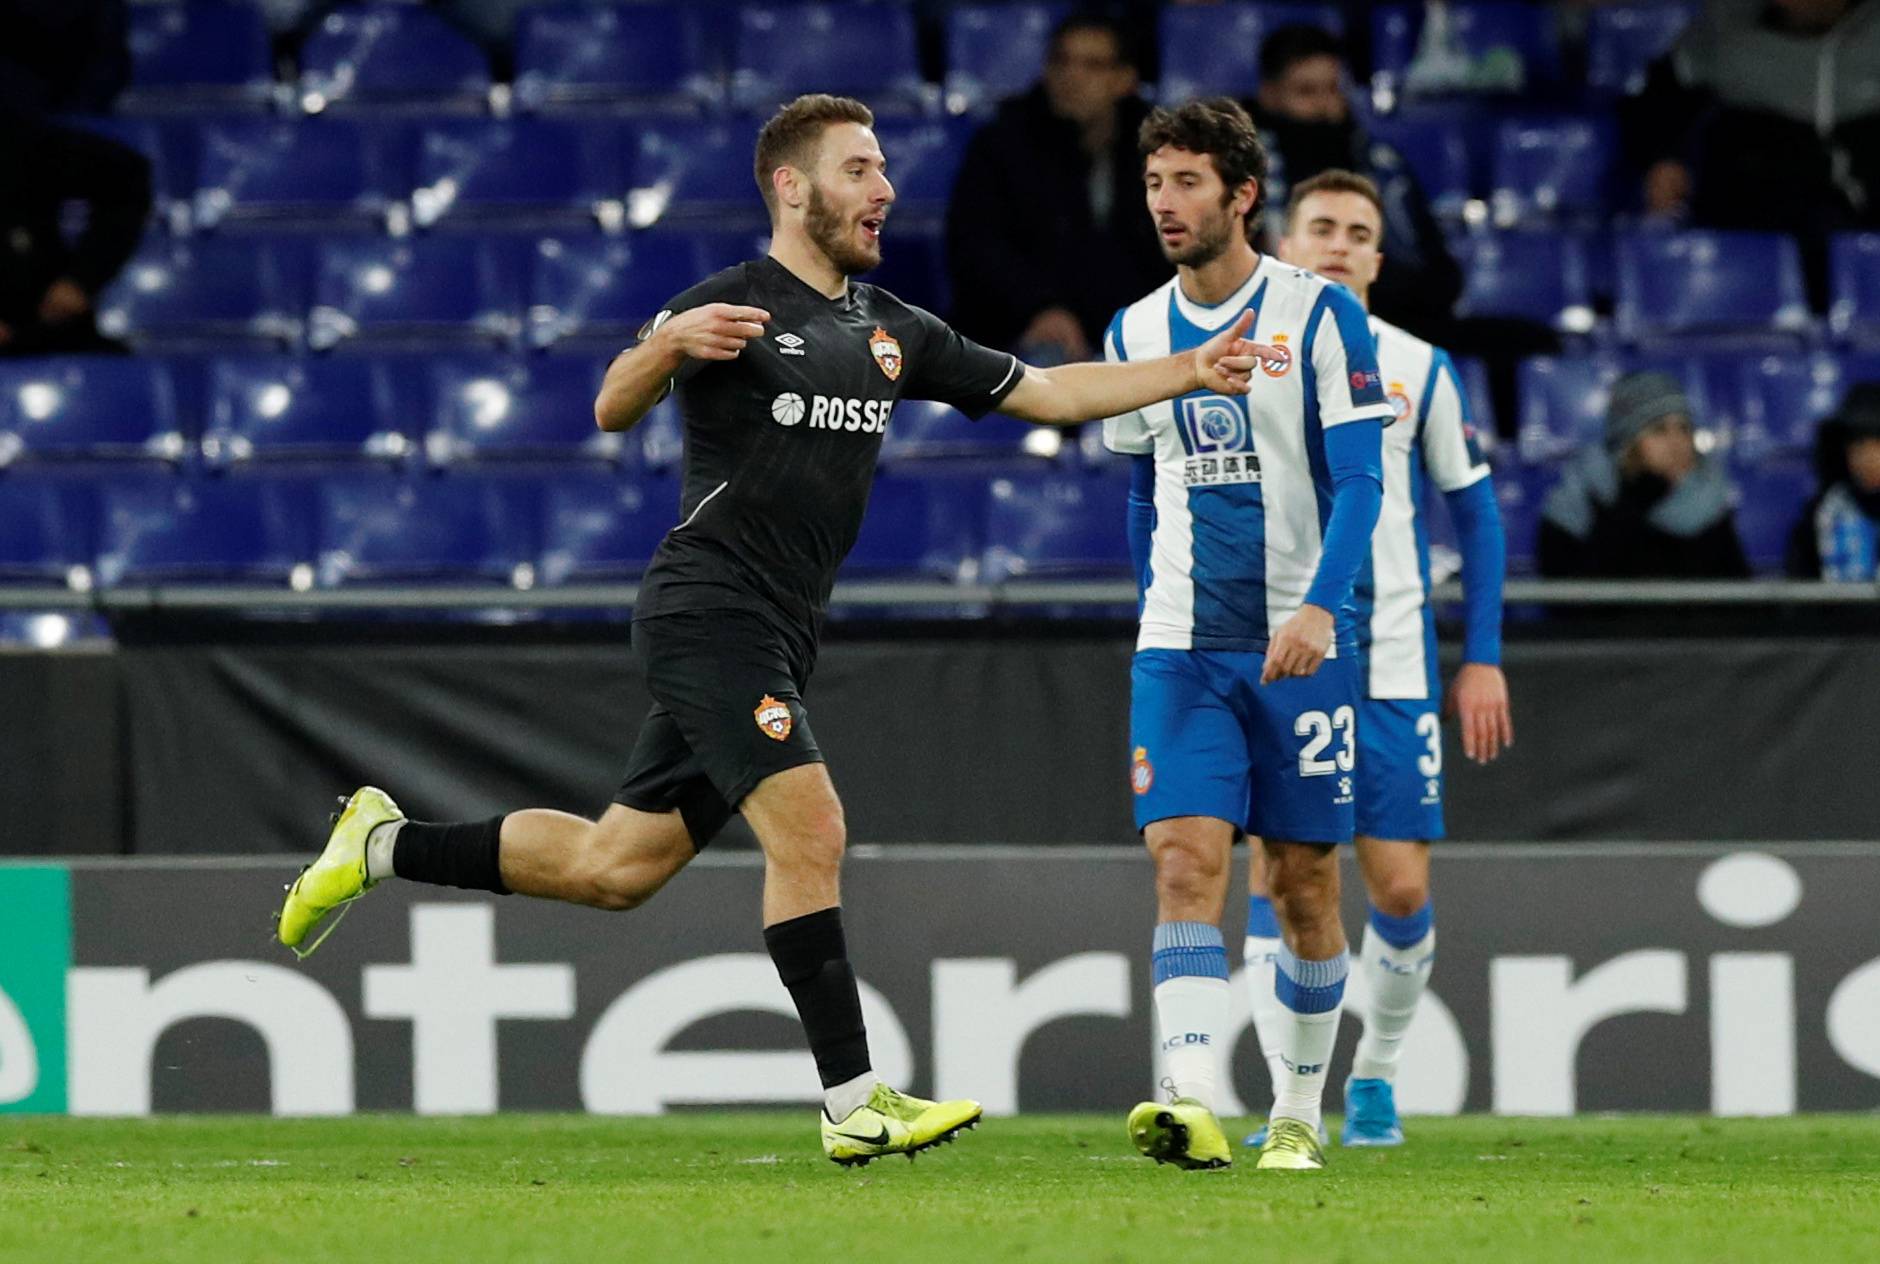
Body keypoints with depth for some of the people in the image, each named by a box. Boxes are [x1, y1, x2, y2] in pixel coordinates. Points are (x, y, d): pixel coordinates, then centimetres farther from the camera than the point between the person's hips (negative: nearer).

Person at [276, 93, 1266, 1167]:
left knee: (616, 866, 10)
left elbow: (1043, 393, 18)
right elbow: (613, 411, -16)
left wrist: (1190, 372, 11)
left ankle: (386, 845, 26)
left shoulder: (890, 331, 15)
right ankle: (855, 1101, -16)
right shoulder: (733, 304, -7)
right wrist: (670, 345, -36)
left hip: (779, 635, 8)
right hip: (710, 608, -8)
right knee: (810, 830, -18)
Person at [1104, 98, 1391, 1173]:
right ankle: (1193, 1107, -25)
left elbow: (1359, 481, -10)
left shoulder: (1320, 315, -5)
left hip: (1302, 643, -3)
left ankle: (1301, 1109, 20)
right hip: (1180, 645, 3)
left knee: (1306, 880, 4)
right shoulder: (1135, 333, 9)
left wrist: (1319, 606, -24)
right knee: (1186, 861, -14)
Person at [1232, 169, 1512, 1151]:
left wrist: (1483, 658, 5)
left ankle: (1376, 1075, 17)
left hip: (1391, 665, 1)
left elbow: (1474, 513, 12)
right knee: (1276, 876, -9)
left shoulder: (1417, 370, 6)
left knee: (1400, 889, -4)